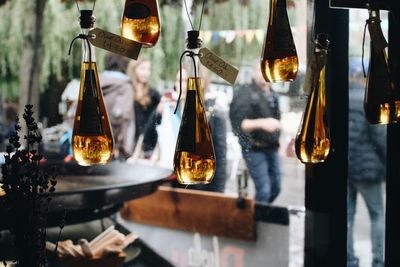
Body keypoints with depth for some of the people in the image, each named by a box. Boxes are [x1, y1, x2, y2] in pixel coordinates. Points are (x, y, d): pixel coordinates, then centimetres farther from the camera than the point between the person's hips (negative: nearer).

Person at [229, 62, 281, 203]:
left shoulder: (273, 95, 13)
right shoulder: (246, 94, -11)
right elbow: (240, 124, -22)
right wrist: (261, 123, -36)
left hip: (272, 148, 8)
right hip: (254, 149, -7)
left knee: (275, 188, 10)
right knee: (264, 191, -12)